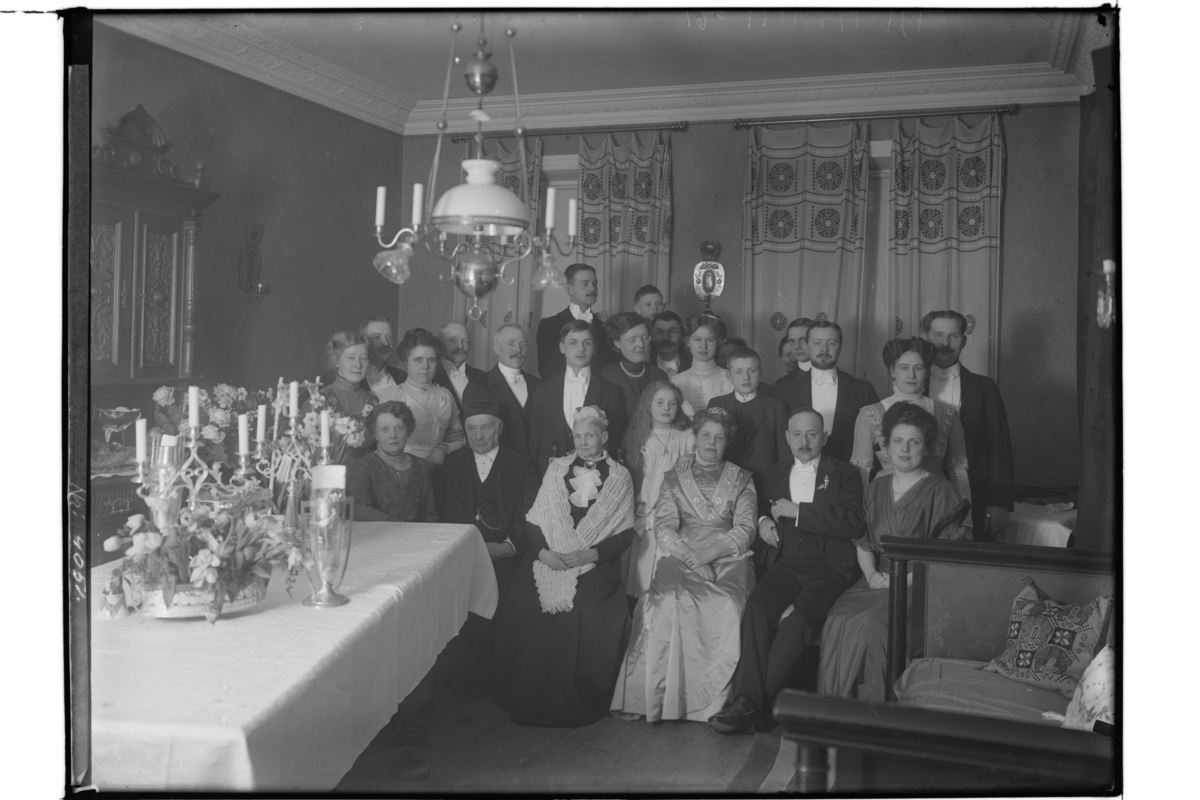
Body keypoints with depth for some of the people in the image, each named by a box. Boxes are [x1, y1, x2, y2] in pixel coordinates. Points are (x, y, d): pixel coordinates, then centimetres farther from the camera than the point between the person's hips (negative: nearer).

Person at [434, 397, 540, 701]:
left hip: (506, 554, -1)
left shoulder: (521, 464, 14)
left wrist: (509, 546, -12)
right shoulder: (451, 464, 20)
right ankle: (474, 678, -13)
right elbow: (442, 513, 11)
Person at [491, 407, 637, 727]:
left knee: (590, 614, -29)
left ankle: (579, 701, -9)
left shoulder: (620, 476, 9)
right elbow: (533, 519, 10)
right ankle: (528, 696, -7)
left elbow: (625, 532, 2)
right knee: (520, 607, -23)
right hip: (548, 557, 2)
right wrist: (543, 551, -9)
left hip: (595, 563, -2)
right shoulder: (557, 467, 15)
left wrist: (590, 554, -13)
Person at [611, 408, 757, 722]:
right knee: (668, 601, -32)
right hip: (681, 556, 0)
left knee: (728, 605, -33)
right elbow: (664, 526, 6)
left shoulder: (742, 479, 15)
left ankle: (720, 701, -25)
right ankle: (662, 695, -25)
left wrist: (709, 552, -13)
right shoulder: (674, 477, 17)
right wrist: (688, 555, -14)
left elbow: (745, 530, 4)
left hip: (728, 558, 0)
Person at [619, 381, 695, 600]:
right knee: (639, 574, -3)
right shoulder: (637, 438, 13)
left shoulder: (686, 438, 5)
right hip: (641, 518, 2)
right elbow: (627, 478, 11)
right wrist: (638, 509, 2)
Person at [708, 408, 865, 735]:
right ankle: (747, 700, -31)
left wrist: (798, 511, -10)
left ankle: (752, 705, -28)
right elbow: (767, 510, 37)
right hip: (787, 565, 4)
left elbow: (855, 524, -10)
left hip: (830, 568, -4)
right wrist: (763, 520, 11)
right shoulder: (776, 474, 20)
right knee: (757, 607, -27)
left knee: (802, 616, -31)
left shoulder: (845, 475, 6)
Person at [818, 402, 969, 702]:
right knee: (838, 620, -23)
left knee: (869, 624, -31)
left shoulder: (940, 491, 0)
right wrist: (871, 573, -1)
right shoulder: (877, 487, 17)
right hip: (879, 579, 5)